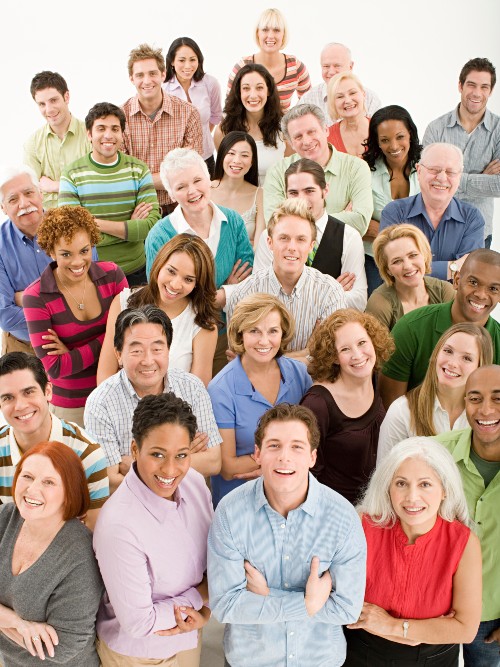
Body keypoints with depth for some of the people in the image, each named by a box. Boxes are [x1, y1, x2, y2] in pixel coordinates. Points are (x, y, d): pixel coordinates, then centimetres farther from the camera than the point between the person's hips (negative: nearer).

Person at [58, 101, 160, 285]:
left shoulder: (139, 170, -2)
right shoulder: (72, 174, -7)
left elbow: (152, 224, -13)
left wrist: (98, 224, -20)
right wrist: (130, 227, -16)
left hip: (136, 271, 2)